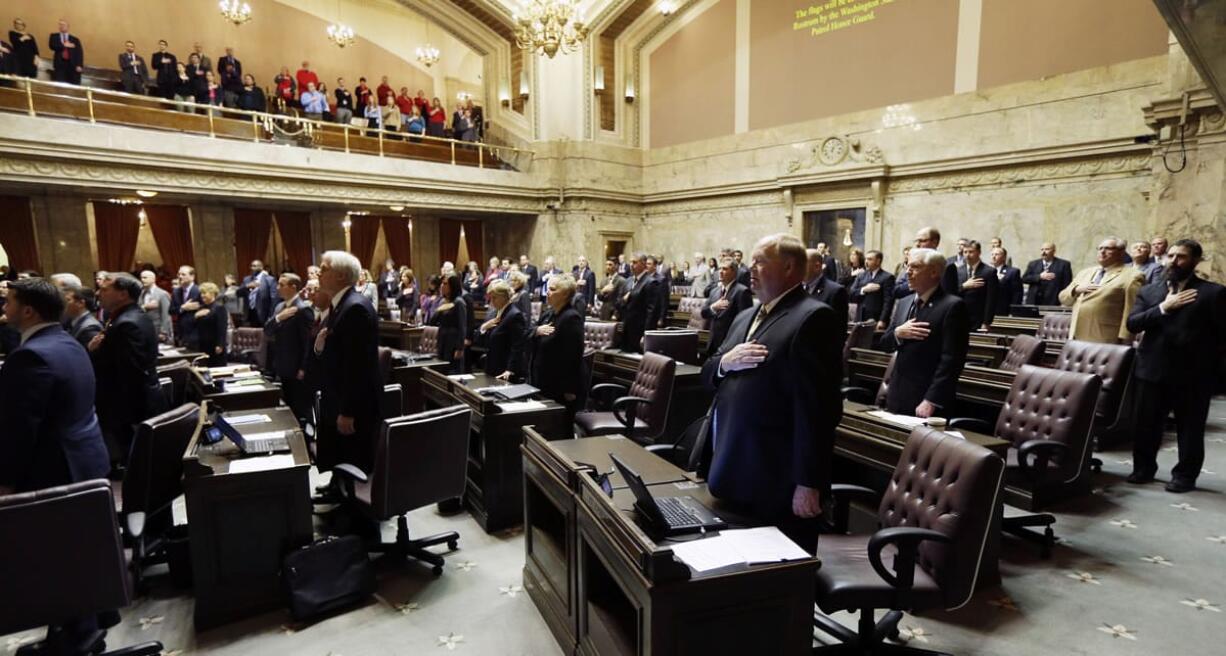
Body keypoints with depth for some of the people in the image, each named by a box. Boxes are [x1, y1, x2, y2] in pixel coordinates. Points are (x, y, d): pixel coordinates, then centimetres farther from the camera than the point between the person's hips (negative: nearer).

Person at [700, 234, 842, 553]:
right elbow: (708, 374, 17)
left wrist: (808, 482, -20)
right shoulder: (745, 318, 15)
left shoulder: (814, 318, -13)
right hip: (733, 476, 8)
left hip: (778, 485, -8)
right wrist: (725, 362, -6)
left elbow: (816, 405, -19)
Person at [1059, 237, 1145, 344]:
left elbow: (1131, 313, -8)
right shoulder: (1085, 272, 18)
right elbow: (1063, 298, 18)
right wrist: (1076, 289, -3)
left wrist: (1124, 340, -14)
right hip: (1077, 338, 6)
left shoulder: (1131, 277, -2)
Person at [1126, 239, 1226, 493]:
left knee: (1190, 429, 8)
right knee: (1146, 424, 9)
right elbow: (1132, 323, -2)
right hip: (1152, 370, 3)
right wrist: (1163, 308, -13)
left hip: (1193, 374, -2)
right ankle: (1143, 468, 23)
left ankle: (1185, 476, 20)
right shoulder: (1149, 291, 9)